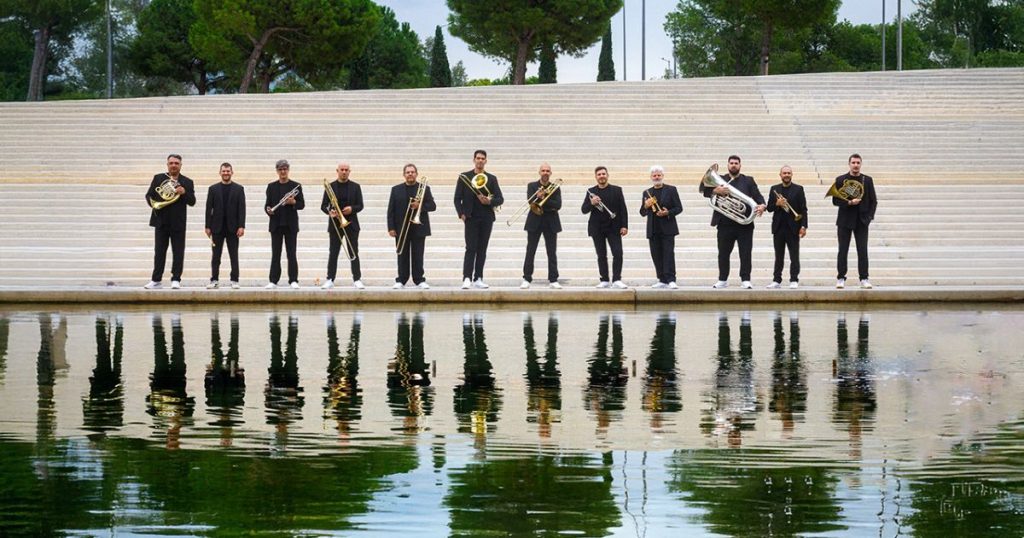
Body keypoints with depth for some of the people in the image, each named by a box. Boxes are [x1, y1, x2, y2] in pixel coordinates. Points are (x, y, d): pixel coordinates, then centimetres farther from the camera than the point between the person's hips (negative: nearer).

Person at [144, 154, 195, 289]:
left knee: (178, 252, -2)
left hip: (178, 222, -1)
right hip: (161, 221, 1)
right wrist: (154, 204, -11)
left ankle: (176, 280, 2)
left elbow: (192, 202, -2)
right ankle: (156, 280, 9)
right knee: (159, 252, 5)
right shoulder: (158, 178, 9)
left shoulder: (187, 182, 5)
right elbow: (149, 196, 7)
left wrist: (184, 192, -19)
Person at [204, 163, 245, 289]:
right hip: (217, 227, 1)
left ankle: (234, 280, 3)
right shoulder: (213, 189, 7)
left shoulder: (239, 189, 5)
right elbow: (209, 208, 4)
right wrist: (208, 226, -2)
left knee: (234, 255, 1)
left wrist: (241, 226, -9)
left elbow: (242, 208, 0)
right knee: (216, 255, 3)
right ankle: (214, 280, 5)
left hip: (232, 227, -1)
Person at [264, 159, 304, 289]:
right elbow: (268, 203, 8)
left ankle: (293, 280, -1)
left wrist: (293, 202, -17)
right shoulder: (271, 186, 9)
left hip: (291, 224, -1)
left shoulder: (296, 186, 4)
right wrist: (268, 210, -13)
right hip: (276, 224, 1)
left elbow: (302, 204, 2)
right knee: (275, 253, 2)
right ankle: (273, 281, 3)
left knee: (291, 253, -2)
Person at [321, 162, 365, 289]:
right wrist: (329, 212, -18)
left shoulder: (355, 187, 6)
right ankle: (330, 280, 3)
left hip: (351, 224, 0)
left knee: (354, 253, 0)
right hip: (335, 224, 0)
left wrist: (352, 209, -17)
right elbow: (323, 205, 2)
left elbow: (360, 206, 3)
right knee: (333, 253, 1)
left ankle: (357, 280, 1)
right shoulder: (330, 186, 4)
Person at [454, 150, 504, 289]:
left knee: (482, 249, 3)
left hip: (486, 218, 2)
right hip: (471, 218, -2)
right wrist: (461, 214, -8)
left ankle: (478, 279, 6)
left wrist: (489, 201, -12)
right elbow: (457, 198, 4)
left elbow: (500, 199, 7)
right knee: (471, 248, -10)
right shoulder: (464, 177, 5)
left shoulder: (491, 178, 10)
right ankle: (467, 278, -14)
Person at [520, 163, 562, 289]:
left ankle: (553, 280, 3)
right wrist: (549, 206, -22)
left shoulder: (555, 187, 5)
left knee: (552, 253, 1)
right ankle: (527, 279, 3)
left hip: (551, 222, 1)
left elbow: (558, 205, -7)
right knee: (530, 252, 0)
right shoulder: (532, 186, 5)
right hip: (535, 222, -1)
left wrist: (543, 199, -17)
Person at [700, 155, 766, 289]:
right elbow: (705, 191, 0)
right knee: (723, 253, 5)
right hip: (725, 223, 1)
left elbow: (757, 196, 2)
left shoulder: (748, 181, 11)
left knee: (745, 253, -4)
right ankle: (722, 280, 13)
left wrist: (762, 205, -20)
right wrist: (716, 191, -20)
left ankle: (745, 280, -1)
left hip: (744, 224, -1)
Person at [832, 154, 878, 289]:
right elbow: (835, 200, -1)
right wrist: (849, 203, -16)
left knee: (862, 251, -2)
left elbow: (873, 200, 7)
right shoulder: (840, 180, 1)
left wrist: (870, 216, -4)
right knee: (843, 251, 1)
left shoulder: (867, 180, 6)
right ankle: (841, 278, 5)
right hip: (845, 220, -1)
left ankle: (864, 279, 0)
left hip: (862, 220, 1)